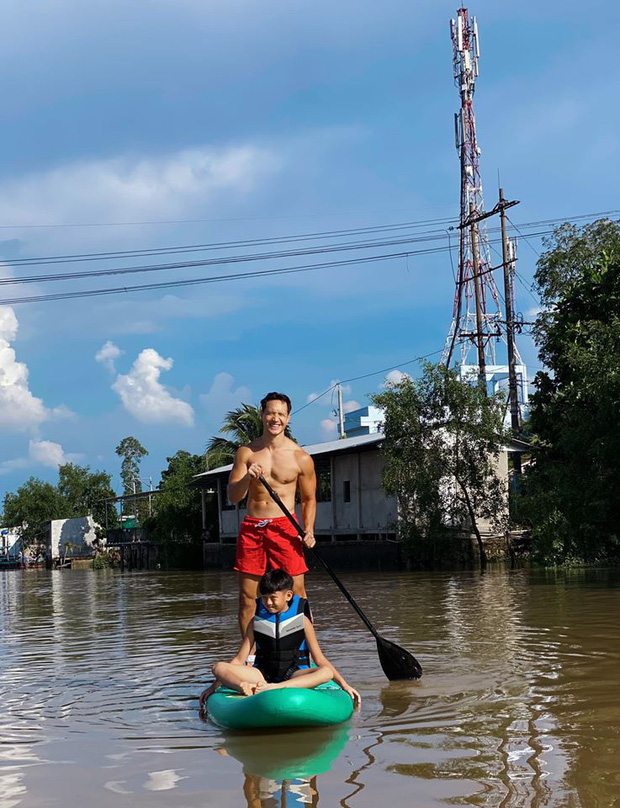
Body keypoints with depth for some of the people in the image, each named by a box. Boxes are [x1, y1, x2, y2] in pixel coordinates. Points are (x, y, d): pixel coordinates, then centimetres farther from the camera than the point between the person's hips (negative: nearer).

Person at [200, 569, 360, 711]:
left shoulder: (302, 621, 4)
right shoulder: (256, 622, 8)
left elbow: (320, 659, 3)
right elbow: (239, 660, 10)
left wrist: (344, 684, -7)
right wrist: (213, 686, 4)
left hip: (293, 675, -1)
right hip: (262, 674, 1)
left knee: (326, 673, -34)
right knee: (218, 667, -20)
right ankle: (247, 687, -48)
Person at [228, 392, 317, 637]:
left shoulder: (301, 458, 2)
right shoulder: (246, 453, 6)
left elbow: (309, 499, 11)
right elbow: (233, 496, 2)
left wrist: (309, 531, -4)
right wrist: (247, 478, -18)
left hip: (284, 527, -2)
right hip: (251, 527, 2)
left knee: (296, 591, -7)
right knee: (247, 595, 3)